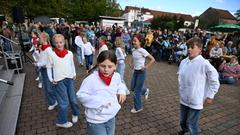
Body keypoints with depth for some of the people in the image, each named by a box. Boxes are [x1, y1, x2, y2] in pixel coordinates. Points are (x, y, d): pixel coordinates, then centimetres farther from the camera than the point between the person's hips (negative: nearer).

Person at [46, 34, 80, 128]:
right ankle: (61, 121, 26)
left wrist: (74, 74, 6)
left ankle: (75, 113, 42)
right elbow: (49, 68, 0)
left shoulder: (69, 53, -1)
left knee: (73, 99, 14)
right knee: (64, 102, 4)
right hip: (59, 81, -3)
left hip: (70, 79, 3)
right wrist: (51, 79, -5)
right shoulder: (52, 55, -8)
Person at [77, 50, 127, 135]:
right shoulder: (91, 79, -26)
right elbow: (81, 95, -19)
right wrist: (99, 101, -26)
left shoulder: (117, 76, -9)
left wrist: (122, 91, -6)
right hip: (96, 121, -5)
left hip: (111, 118, 6)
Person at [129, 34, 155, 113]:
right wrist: (131, 64, 8)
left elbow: (152, 59, -17)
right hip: (135, 71, 7)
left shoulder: (142, 51, -19)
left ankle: (138, 107, 22)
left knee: (137, 90, 1)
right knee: (133, 87, 16)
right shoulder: (133, 50, 2)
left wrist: (146, 67, -17)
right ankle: (145, 91, 44)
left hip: (141, 72, -7)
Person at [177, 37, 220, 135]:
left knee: (192, 125, 8)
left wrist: (210, 96, -7)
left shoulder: (204, 63, -20)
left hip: (196, 101, -5)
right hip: (183, 98, 6)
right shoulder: (184, 62, -4)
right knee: (182, 121, 25)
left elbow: (214, 81, -11)